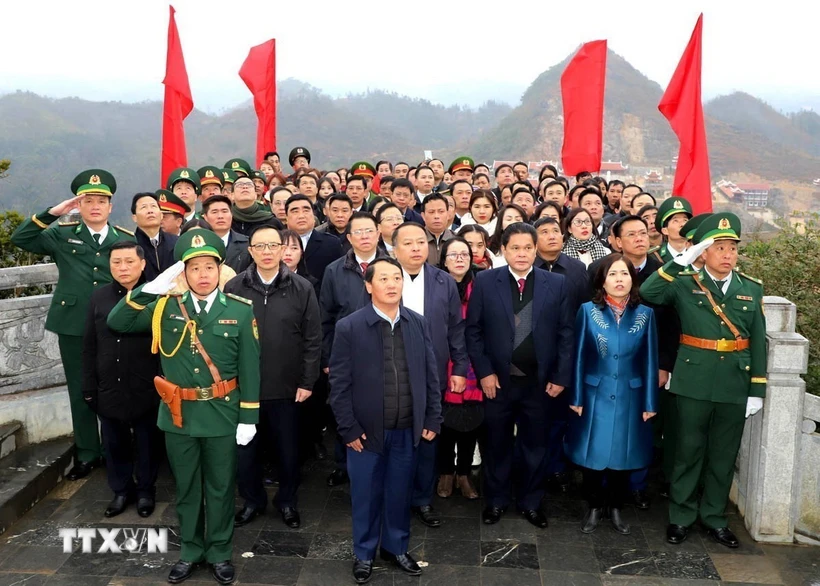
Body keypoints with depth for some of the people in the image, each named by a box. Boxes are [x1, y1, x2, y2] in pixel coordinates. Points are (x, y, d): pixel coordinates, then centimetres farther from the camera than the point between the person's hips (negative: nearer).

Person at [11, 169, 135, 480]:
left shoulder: (127, 239, 3)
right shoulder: (62, 235, 5)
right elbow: (20, 238, -4)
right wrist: (53, 212, -12)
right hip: (73, 326, 1)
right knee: (80, 392, 9)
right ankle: (86, 454, 22)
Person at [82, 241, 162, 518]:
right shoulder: (99, 298, 3)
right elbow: (89, 346, 7)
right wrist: (89, 386, 4)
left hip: (146, 389, -3)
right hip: (109, 388, 3)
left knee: (148, 443, 11)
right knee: (115, 443, 15)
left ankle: (146, 490, 30)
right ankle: (121, 490, 34)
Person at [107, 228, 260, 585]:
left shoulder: (240, 311, -6)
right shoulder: (166, 307, -1)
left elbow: (250, 368, -5)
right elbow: (116, 323, -8)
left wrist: (249, 417, -7)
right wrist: (153, 288, -19)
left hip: (222, 414, -2)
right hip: (179, 414, 2)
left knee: (220, 488, 11)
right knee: (186, 488, 15)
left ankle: (220, 553, 28)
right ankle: (190, 552, 32)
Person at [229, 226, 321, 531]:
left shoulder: (302, 288, -5)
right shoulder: (234, 287, -3)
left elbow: (313, 339, -2)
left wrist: (307, 381, -4)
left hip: (287, 386, 0)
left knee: (288, 449, 13)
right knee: (245, 448, 14)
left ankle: (287, 500, 35)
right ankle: (252, 500, 35)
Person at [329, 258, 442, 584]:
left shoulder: (419, 324, 1)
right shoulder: (349, 327, -10)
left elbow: (430, 375, 6)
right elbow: (339, 384, -9)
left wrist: (433, 419, 3)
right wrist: (349, 429, -11)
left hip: (406, 430, 3)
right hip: (366, 430, -3)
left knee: (400, 493, 17)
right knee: (366, 495, 12)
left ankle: (396, 548, 37)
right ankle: (364, 554, 32)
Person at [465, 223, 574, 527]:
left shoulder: (556, 283, 0)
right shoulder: (485, 281, -3)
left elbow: (565, 333, 0)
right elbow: (473, 330, -3)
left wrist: (561, 376, -4)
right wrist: (484, 371, -9)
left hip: (540, 382, 1)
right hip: (498, 379, -1)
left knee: (535, 445, 13)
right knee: (497, 444, 13)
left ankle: (530, 503, 30)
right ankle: (496, 500, 30)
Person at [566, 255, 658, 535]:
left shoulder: (645, 314, -2)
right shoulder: (588, 310, -6)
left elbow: (649, 360, 0)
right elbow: (579, 356, -3)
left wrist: (649, 402, -1)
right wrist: (576, 397, -4)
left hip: (629, 398, 1)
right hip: (595, 395, -1)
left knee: (622, 454, 11)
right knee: (592, 453, 6)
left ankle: (616, 508, 28)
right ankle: (594, 507, 25)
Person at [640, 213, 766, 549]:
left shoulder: (752, 290, 5)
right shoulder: (685, 284, -3)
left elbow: (758, 343, 5)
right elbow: (647, 293, -20)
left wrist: (757, 390, 0)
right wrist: (682, 260, -19)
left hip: (735, 385, 3)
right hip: (694, 382, -2)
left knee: (723, 455, 12)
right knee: (689, 451, 7)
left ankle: (714, 518, 27)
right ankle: (681, 516, 22)